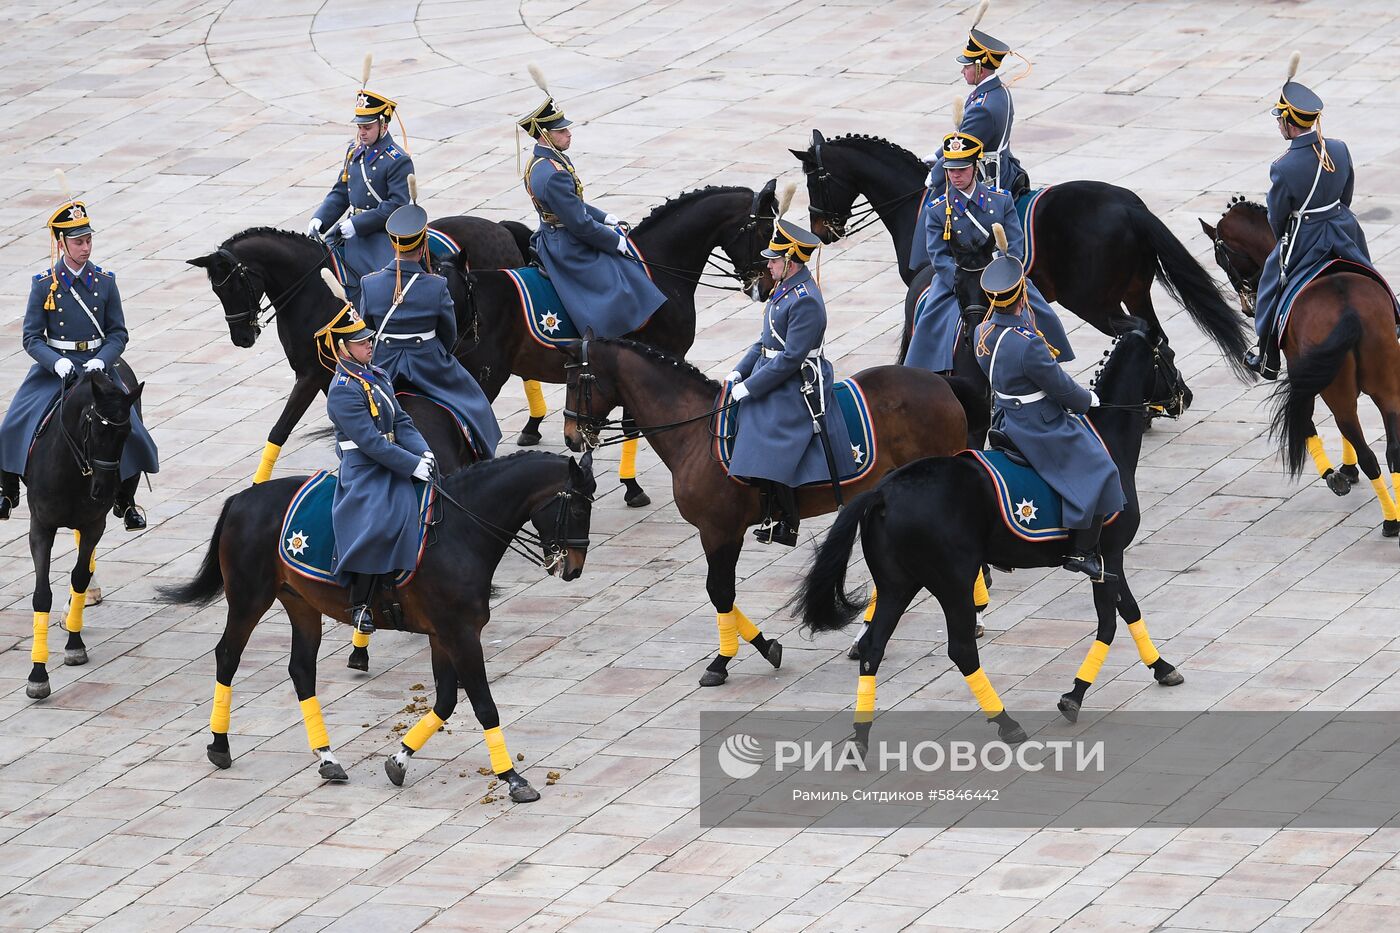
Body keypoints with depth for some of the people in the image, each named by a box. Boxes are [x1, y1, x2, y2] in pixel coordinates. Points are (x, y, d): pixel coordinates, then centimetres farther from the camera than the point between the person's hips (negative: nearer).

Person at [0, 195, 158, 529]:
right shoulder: (44, 284, -3)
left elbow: (118, 334, 3)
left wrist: (101, 361, -16)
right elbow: (31, 337, -3)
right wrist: (57, 363, -20)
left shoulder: (105, 282, 1)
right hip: (55, 367, -1)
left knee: (130, 433, -14)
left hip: (98, 364, 1)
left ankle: (125, 503, 5)